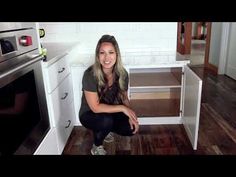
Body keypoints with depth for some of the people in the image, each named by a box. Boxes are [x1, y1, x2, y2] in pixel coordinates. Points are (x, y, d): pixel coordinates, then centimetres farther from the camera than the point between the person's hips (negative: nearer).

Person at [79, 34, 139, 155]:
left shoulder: (122, 74, -15)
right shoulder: (90, 75, -29)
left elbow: (124, 98, 0)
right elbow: (95, 107, -27)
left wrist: (131, 116, -16)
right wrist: (122, 108, -27)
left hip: (111, 112, 5)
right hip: (89, 114, -4)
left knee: (131, 129, -13)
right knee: (107, 121, -34)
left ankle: (104, 130, 18)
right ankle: (96, 147, -1)